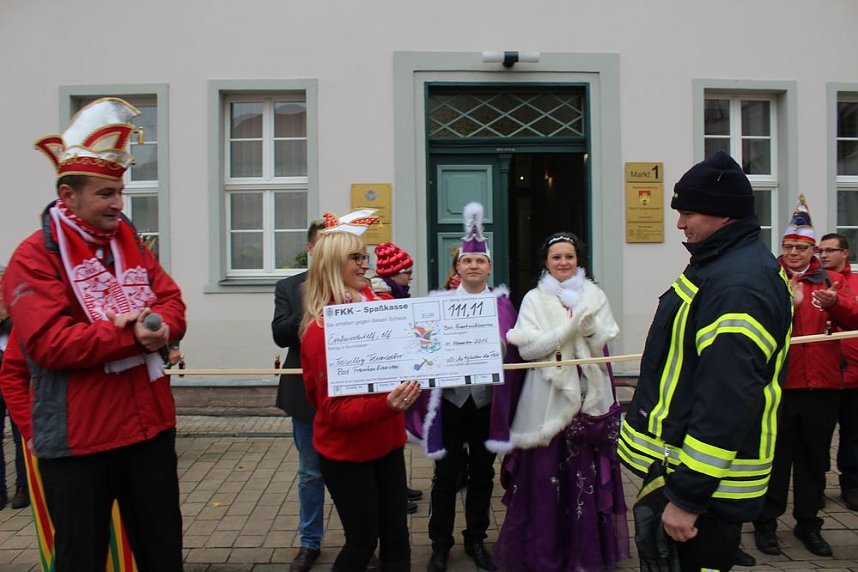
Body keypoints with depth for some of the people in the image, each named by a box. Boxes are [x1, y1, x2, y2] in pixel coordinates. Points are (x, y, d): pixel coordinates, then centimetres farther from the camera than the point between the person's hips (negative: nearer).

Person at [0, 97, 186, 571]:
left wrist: (160, 325, -16)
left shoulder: (130, 243, 9)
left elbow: (172, 302, 6)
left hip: (150, 424, 5)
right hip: (78, 439, -5)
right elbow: (48, 343, -19)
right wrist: (130, 335, -22)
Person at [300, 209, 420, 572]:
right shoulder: (321, 329, -20)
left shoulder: (372, 303, 0)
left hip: (386, 441, 6)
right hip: (346, 452, -6)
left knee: (396, 536, 13)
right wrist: (385, 405, -36)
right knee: (363, 541, 7)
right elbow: (334, 409, -21)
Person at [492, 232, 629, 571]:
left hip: (588, 395, 2)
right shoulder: (534, 299, 3)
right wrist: (571, 326, -17)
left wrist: (587, 321, -18)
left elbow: (601, 345, 0)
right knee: (544, 473, 0)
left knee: (586, 472, 3)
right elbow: (527, 348, -9)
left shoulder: (594, 296, 9)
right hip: (548, 395, -2)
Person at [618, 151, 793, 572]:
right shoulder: (723, 266, 10)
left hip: (705, 487, -10)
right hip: (677, 466, 10)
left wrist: (687, 496, -26)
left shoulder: (739, 286, -24)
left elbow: (725, 401, -30)